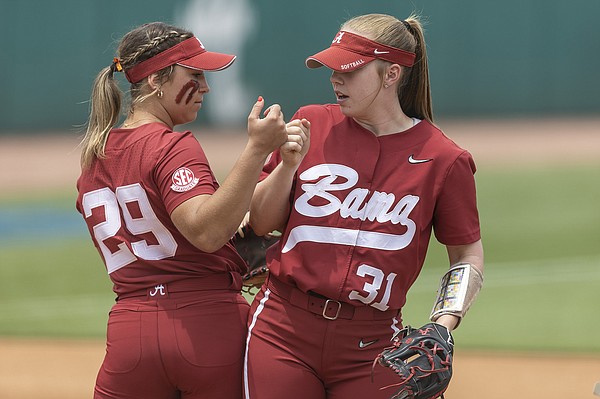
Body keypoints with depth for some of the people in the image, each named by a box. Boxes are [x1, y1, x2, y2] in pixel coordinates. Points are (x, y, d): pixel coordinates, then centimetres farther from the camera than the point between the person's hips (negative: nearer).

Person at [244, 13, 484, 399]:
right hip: (283, 330, 2)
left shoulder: (443, 159, -3)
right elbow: (261, 223, 10)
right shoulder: (312, 123, 5)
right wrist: (289, 164, -8)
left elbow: (468, 255, 6)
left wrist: (443, 325, -9)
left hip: (371, 342, -2)